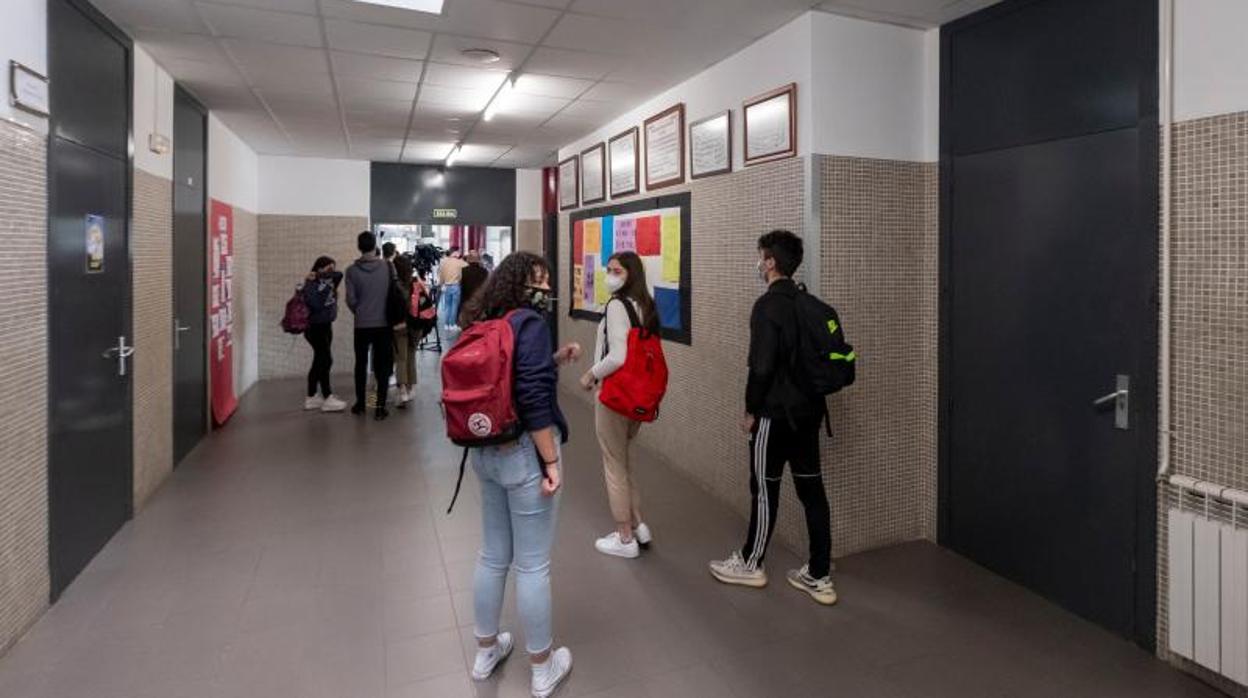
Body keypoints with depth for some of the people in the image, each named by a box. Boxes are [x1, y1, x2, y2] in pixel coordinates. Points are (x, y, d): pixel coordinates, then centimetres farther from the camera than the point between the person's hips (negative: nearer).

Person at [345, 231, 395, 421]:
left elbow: (351, 300, -6)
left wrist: (359, 311, 14)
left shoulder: (352, 270, -7)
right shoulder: (387, 266, -8)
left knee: (361, 364, 15)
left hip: (362, 324, 1)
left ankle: (360, 403, 25)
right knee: (383, 365, 5)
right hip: (384, 323, -1)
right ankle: (380, 407, 2)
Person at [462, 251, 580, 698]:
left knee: (493, 555, 21)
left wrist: (556, 361, 13)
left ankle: (485, 651, 38)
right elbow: (534, 401, -22)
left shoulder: (488, 323, 8)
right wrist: (551, 462, -18)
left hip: (486, 452, 8)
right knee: (533, 565, 6)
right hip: (523, 453, -8)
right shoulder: (530, 323, -16)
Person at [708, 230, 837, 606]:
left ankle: (750, 564, 24)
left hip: (775, 414, -7)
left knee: (765, 489, 7)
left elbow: (762, 366, -20)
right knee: (812, 489, 9)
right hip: (809, 410, 8)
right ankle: (819, 576, 17)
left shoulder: (768, 306, -16)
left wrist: (751, 410, -8)